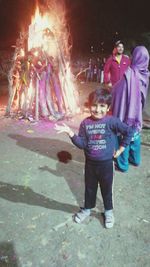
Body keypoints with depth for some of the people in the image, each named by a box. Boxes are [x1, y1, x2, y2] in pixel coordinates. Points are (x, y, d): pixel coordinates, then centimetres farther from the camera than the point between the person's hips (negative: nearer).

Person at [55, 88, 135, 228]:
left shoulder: (112, 121, -17)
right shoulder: (85, 123, -8)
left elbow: (129, 132, -10)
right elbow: (82, 144, -11)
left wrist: (121, 148, -6)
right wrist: (70, 132, -22)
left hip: (106, 163, -2)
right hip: (90, 163, 3)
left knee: (106, 189, 18)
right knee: (89, 188, 22)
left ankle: (108, 211, 43)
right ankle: (87, 209, 45)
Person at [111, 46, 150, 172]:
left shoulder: (129, 74, -21)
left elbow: (117, 91, -19)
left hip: (126, 111, -7)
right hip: (137, 111, 7)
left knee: (124, 136, 6)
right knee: (135, 135, 21)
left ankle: (123, 164, 18)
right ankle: (135, 159, 36)